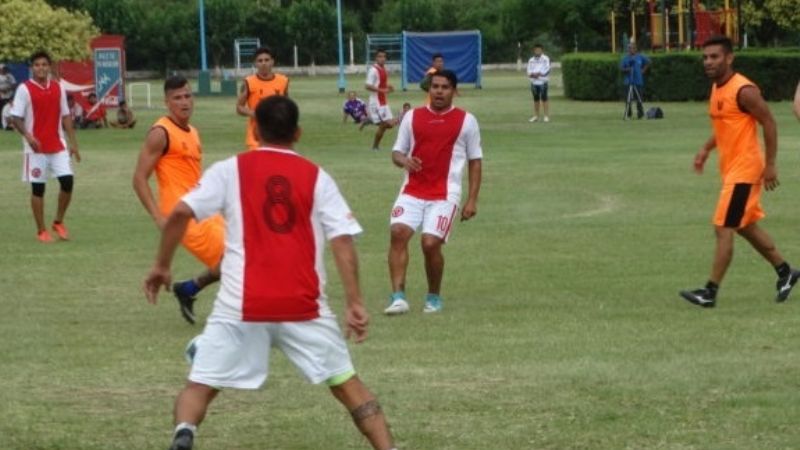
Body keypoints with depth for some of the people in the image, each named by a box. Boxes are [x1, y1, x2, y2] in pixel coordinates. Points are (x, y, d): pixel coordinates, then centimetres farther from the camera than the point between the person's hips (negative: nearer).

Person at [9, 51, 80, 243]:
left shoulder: (58, 88, 8)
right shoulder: (24, 89, -6)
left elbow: (65, 117, 13)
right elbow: (16, 118, -9)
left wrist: (73, 142, 8)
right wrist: (27, 136, -25)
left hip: (58, 146, 4)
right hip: (36, 148, -4)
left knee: (68, 181, -5)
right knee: (38, 188, 1)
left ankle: (58, 222, 15)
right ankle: (41, 231, 10)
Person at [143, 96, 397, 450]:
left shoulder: (230, 169, 5)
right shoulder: (316, 177, 7)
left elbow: (180, 213, -5)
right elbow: (343, 241, -2)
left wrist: (161, 266, 7)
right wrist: (354, 302, -3)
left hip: (242, 305, -1)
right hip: (304, 304, 1)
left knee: (200, 387, 6)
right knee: (347, 384, 14)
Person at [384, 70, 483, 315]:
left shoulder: (466, 120, 4)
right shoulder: (412, 117, 9)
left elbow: (475, 161, 7)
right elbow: (397, 152, 13)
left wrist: (472, 200, 1)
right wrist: (404, 160, -12)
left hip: (444, 195, -2)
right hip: (412, 191, 2)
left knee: (431, 243, -14)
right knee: (398, 232, -20)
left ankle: (434, 297, 10)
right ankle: (398, 297, -20)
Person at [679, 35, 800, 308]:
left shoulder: (743, 90, -19)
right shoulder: (717, 88, 9)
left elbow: (769, 123, -17)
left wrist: (770, 165, -17)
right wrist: (707, 149, 9)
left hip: (744, 170, -10)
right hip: (731, 168, 10)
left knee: (723, 228, -10)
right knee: (746, 227, 18)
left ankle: (710, 292, -7)